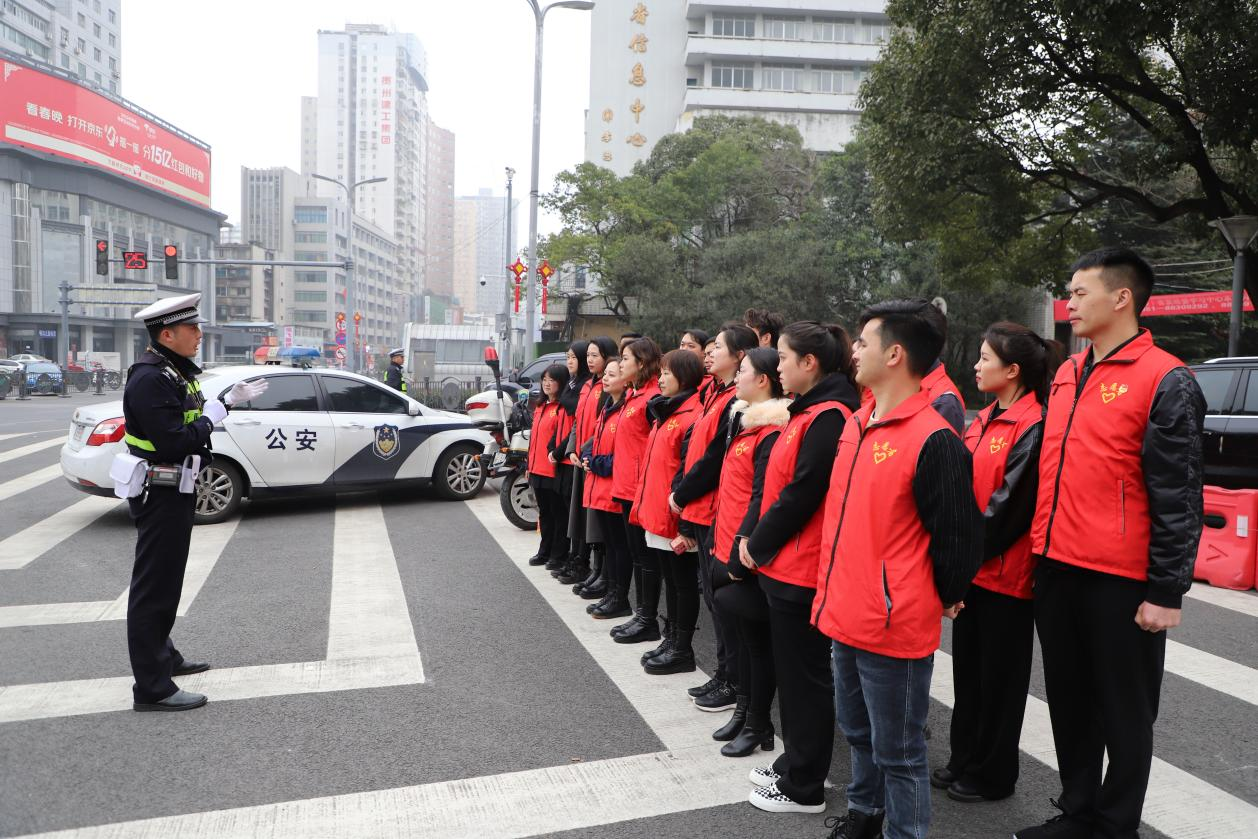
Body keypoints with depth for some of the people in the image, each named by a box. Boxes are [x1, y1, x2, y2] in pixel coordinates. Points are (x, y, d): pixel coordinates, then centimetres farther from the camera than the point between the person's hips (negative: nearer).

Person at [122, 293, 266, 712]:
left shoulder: (174, 371, 11)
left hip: (173, 491, 11)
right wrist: (212, 417, -13)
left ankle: (163, 656, 39)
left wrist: (229, 400, 7)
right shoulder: (149, 379, -21)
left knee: (165, 582, 22)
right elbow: (176, 442, -28)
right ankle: (152, 688, 4)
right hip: (160, 494, -11)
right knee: (153, 587, -4)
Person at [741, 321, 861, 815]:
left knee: (804, 676, 3)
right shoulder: (808, 412, 12)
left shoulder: (828, 417, -18)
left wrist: (758, 545, -10)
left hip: (801, 569, -10)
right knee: (792, 670, 19)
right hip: (786, 563, 10)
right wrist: (759, 543, 10)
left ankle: (804, 788, 16)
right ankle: (794, 765, 34)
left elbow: (801, 495, -21)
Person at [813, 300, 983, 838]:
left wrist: (944, 598, -3)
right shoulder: (856, 424, 7)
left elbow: (960, 535, -16)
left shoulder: (933, 440, -20)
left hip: (893, 626, -9)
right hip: (844, 615, 9)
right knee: (857, 730, 26)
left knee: (897, 750, 9)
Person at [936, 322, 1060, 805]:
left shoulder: (1032, 427, -16)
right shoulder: (985, 420, 10)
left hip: (1004, 572, -8)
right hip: (972, 567, 8)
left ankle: (992, 775, 22)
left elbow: (1009, 507, -19)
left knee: (999, 676, 7)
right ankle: (964, 760, 32)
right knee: (968, 668, 17)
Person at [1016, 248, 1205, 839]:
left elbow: (1177, 498, -12)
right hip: (1055, 568, 7)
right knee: (1068, 700, 18)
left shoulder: (1166, 382, -11)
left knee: (1123, 712, 10)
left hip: (1120, 581, -7)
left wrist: (1166, 591, -13)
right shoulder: (1066, 375, 11)